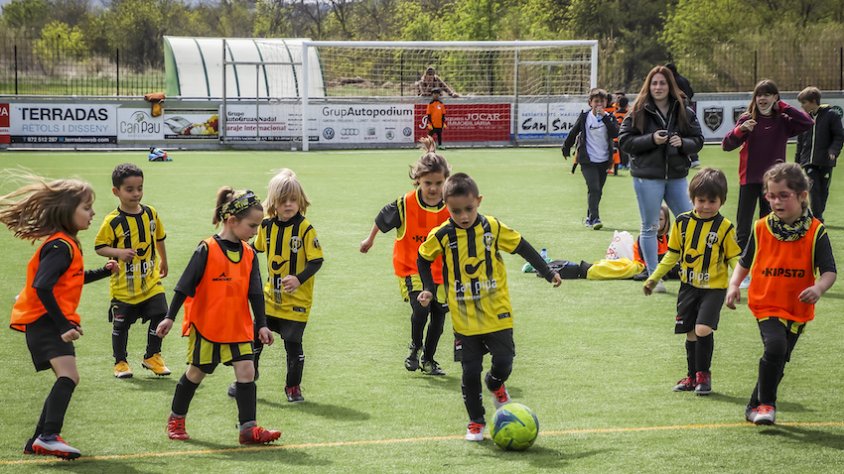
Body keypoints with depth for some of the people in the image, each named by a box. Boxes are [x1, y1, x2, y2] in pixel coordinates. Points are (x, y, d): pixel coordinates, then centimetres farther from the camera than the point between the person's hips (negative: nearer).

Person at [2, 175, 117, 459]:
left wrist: (104, 272, 17)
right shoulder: (61, 246, -17)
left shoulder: (65, 244, 15)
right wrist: (63, 325, -28)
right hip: (45, 321, -11)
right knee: (69, 375, -24)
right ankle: (49, 437, -31)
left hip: (50, 322, 11)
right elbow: (42, 287, -27)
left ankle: (39, 441, 21)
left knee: (65, 381, 15)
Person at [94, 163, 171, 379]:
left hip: (150, 280, 3)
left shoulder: (150, 213, 0)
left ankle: (152, 357, 16)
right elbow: (99, 246, -8)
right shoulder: (113, 221, -14)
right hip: (123, 286, -3)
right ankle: (120, 362, 26)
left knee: (159, 316, -4)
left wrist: (163, 262, 27)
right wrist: (118, 252, -26)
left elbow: (159, 238, 16)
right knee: (121, 325, 8)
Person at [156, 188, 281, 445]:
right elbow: (185, 285, -11)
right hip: (206, 325, -5)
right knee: (197, 372, 9)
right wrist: (170, 317, -11)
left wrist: (261, 324, 1)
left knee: (246, 371, -6)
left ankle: (248, 428, -4)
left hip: (238, 326, 5)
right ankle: (176, 419, 29)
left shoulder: (249, 255, 2)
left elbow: (255, 294, 6)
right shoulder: (207, 250, -15)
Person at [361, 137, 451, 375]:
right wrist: (370, 239, 15)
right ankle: (414, 348, 10)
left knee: (439, 314, 7)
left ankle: (429, 360, 30)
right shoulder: (405, 204, -20)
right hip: (410, 267, -3)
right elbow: (382, 219, 0)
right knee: (420, 307, -20)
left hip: (439, 269, 3)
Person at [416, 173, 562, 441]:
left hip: (497, 312, 1)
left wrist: (548, 273, 7)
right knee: (470, 371, 1)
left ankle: (495, 384, 34)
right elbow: (423, 260, 10)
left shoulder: (493, 228, -6)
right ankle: (475, 422, 17)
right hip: (464, 317, -1)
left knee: (504, 361, -2)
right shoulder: (442, 236, -7)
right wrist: (428, 289, 0)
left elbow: (522, 247, 6)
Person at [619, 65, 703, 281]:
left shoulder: (684, 112, 6)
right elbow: (624, 141, -5)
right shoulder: (638, 112, -2)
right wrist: (651, 140, -18)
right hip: (647, 176, -3)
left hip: (677, 176, 3)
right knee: (650, 227, 4)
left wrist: (682, 143, -12)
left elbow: (698, 140, 9)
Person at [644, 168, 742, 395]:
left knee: (703, 328, -18)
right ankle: (692, 376, 24)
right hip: (688, 285, 4)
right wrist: (654, 278, 14)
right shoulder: (682, 222, 2)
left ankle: (703, 374, 0)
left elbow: (734, 258, -2)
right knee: (691, 333, 9)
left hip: (714, 287, -4)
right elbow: (672, 254, 13)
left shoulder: (724, 227, -7)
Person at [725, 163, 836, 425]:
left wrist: (819, 288, -31)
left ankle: (756, 408, 31)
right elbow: (745, 262, 11)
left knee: (779, 360, 12)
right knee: (775, 345, -25)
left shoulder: (815, 231, -8)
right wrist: (734, 285, -6)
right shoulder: (761, 228, -3)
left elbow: (829, 271, -10)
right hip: (766, 304, -1)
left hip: (798, 309, 1)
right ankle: (765, 404, -9)